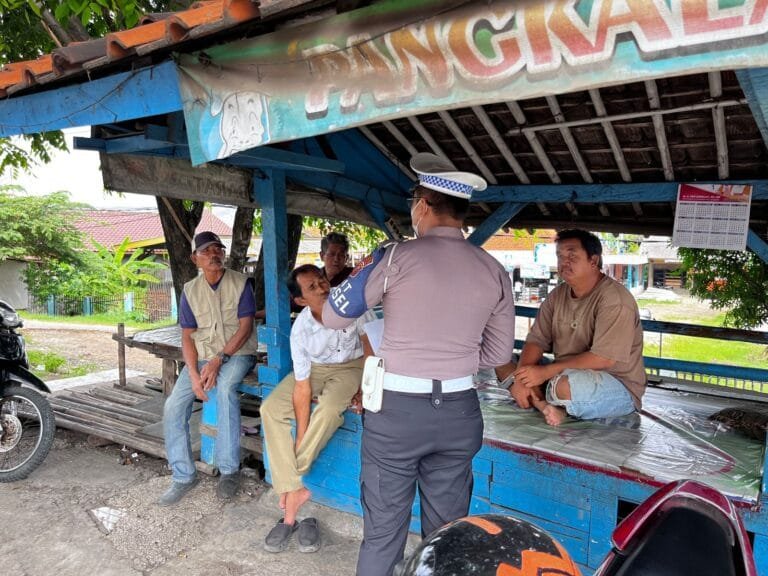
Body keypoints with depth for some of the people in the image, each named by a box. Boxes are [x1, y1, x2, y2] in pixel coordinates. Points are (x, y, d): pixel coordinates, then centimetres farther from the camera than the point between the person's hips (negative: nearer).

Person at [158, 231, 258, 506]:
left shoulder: (240, 282, -4)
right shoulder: (190, 290, 5)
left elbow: (245, 327, -9)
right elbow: (188, 336, 3)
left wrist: (219, 359, -19)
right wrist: (194, 373, -13)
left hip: (236, 353, -4)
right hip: (201, 356, 4)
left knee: (225, 387, -35)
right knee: (174, 405, -16)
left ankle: (229, 470, -24)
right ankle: (183, 476, 0)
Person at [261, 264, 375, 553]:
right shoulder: (300, 329, -21)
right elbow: (302, 387, -19)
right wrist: (300, 437, -23)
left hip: (351, 366, -2)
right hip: (314, 369, 2)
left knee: (328, 409, -33)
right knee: (271, 409, -20)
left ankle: (294, 482, -17)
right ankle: (295, 491, -21)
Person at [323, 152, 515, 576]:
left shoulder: (397, 258, -11)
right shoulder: (493, 271, 1)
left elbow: (332, 316, -2)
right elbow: (498, 353, 8)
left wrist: (362, 273, 14)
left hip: (397, 409, -3)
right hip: (459, 412, 4)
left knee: (384, 529, 12)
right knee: (447, 531, 18)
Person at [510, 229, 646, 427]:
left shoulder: (614, 299, -19)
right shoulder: (558, 295, 5)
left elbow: (603, 358, -26)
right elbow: (536, 341, 0)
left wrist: (546, 371, -25)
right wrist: (521, 379, -18)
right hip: (565, 375, 8)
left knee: (565, 385, -39)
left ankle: (542, 401, -7)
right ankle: (547, 406, -20)